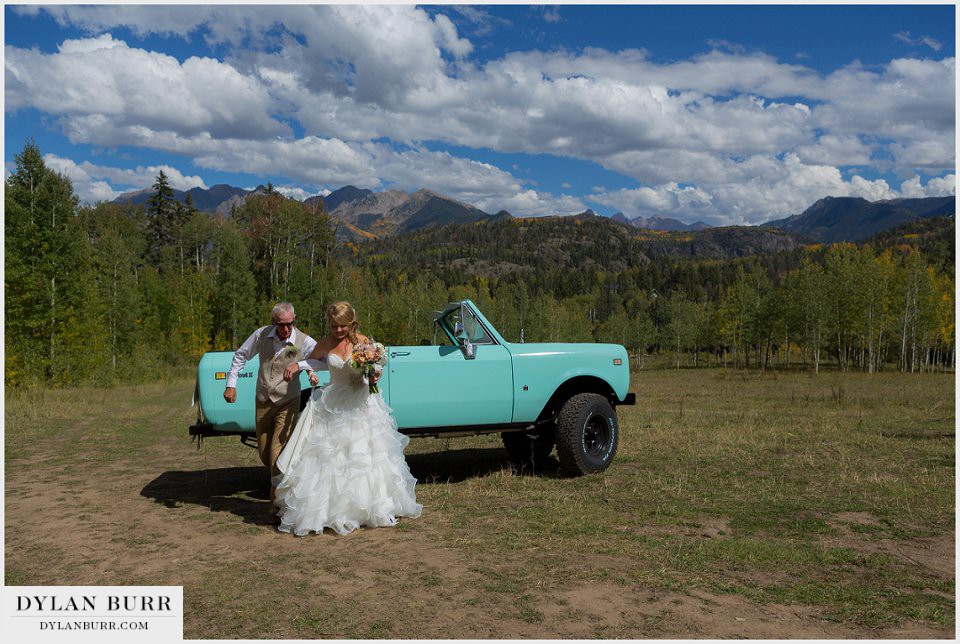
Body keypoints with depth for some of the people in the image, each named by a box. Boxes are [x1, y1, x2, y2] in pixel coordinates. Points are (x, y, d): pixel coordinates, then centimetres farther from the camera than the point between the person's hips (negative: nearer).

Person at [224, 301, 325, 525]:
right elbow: (240, 356, 8)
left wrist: (298, 364, -32)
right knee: (264, 453, 13)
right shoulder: (261, 335, -6)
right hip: (263, 401, 4)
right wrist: (231, 384, 2)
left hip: (287, 402, -4)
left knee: (277, 454, -11)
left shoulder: (304, 342, -15)